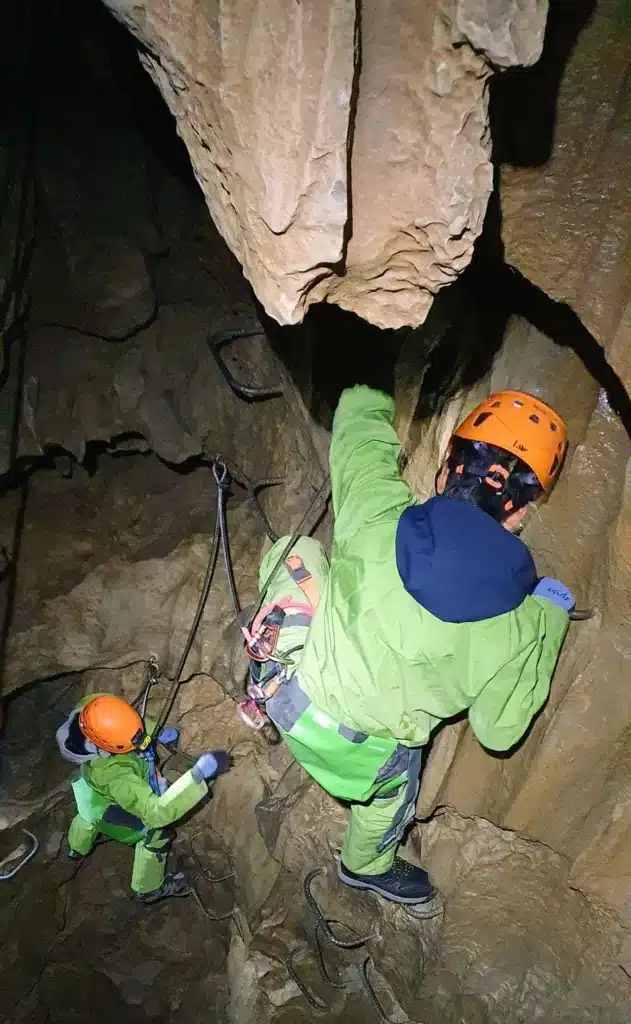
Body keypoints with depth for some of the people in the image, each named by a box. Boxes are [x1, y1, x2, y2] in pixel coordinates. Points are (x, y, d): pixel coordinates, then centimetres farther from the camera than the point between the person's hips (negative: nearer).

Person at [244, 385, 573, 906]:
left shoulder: (377, 512, -24)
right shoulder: (516, 628, -24)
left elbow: (359, 409, -5)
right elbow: (499, 730, -6)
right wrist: (550, 619, -3)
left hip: (288, 682, 1)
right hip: (353, 746, -1)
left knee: (298, 549, 24)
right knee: (395, 787, 35)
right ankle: (368, 865, 63)